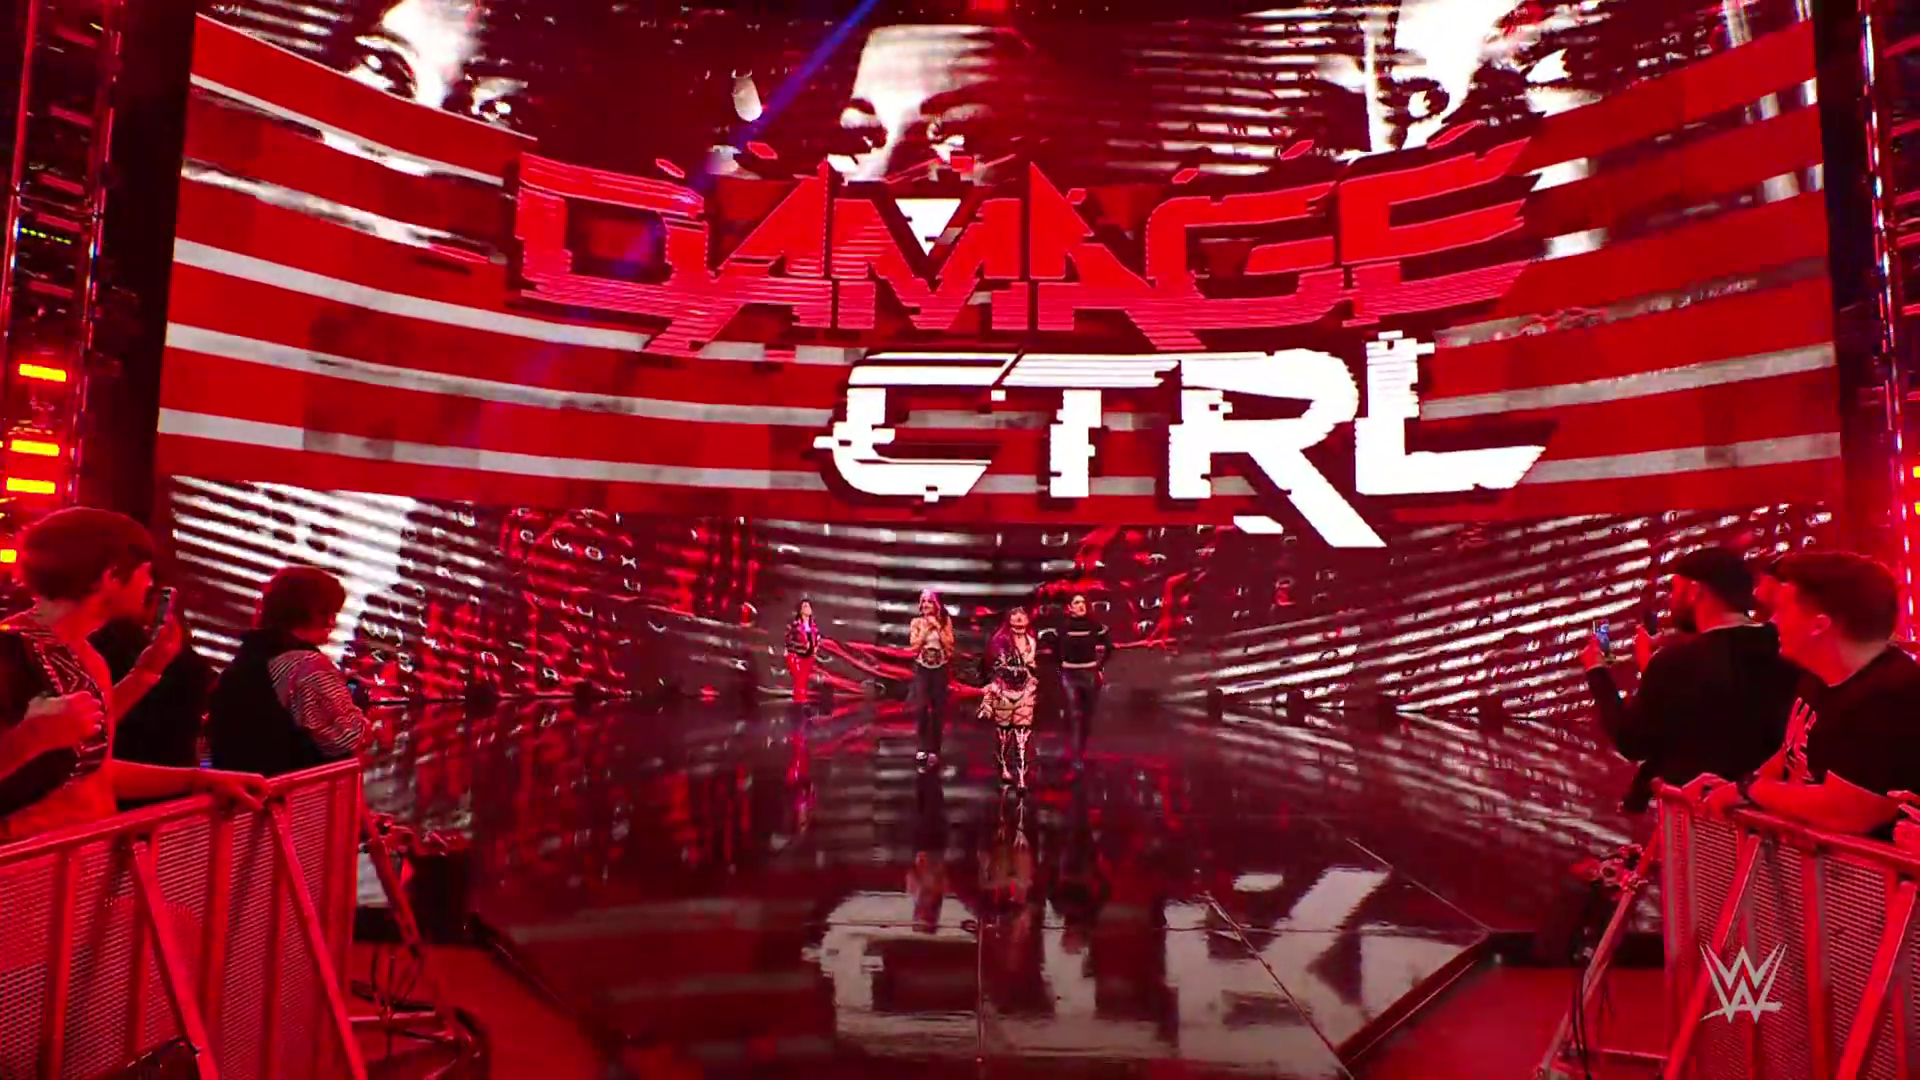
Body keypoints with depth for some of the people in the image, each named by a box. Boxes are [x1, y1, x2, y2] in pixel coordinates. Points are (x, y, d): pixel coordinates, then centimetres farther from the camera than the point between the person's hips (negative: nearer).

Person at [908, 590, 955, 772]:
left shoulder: (945, 621, 1)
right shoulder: (917, 622, 1)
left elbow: (949, 644, -8)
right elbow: (914, 646, -8)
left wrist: (937, 626, -13)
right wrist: (926, 628, -12)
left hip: (940, 668, 0)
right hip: (921, 668, 0)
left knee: (938, 709, 2)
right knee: (921, 707, -16)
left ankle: (934, 750, 12)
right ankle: (923, 748, -4)